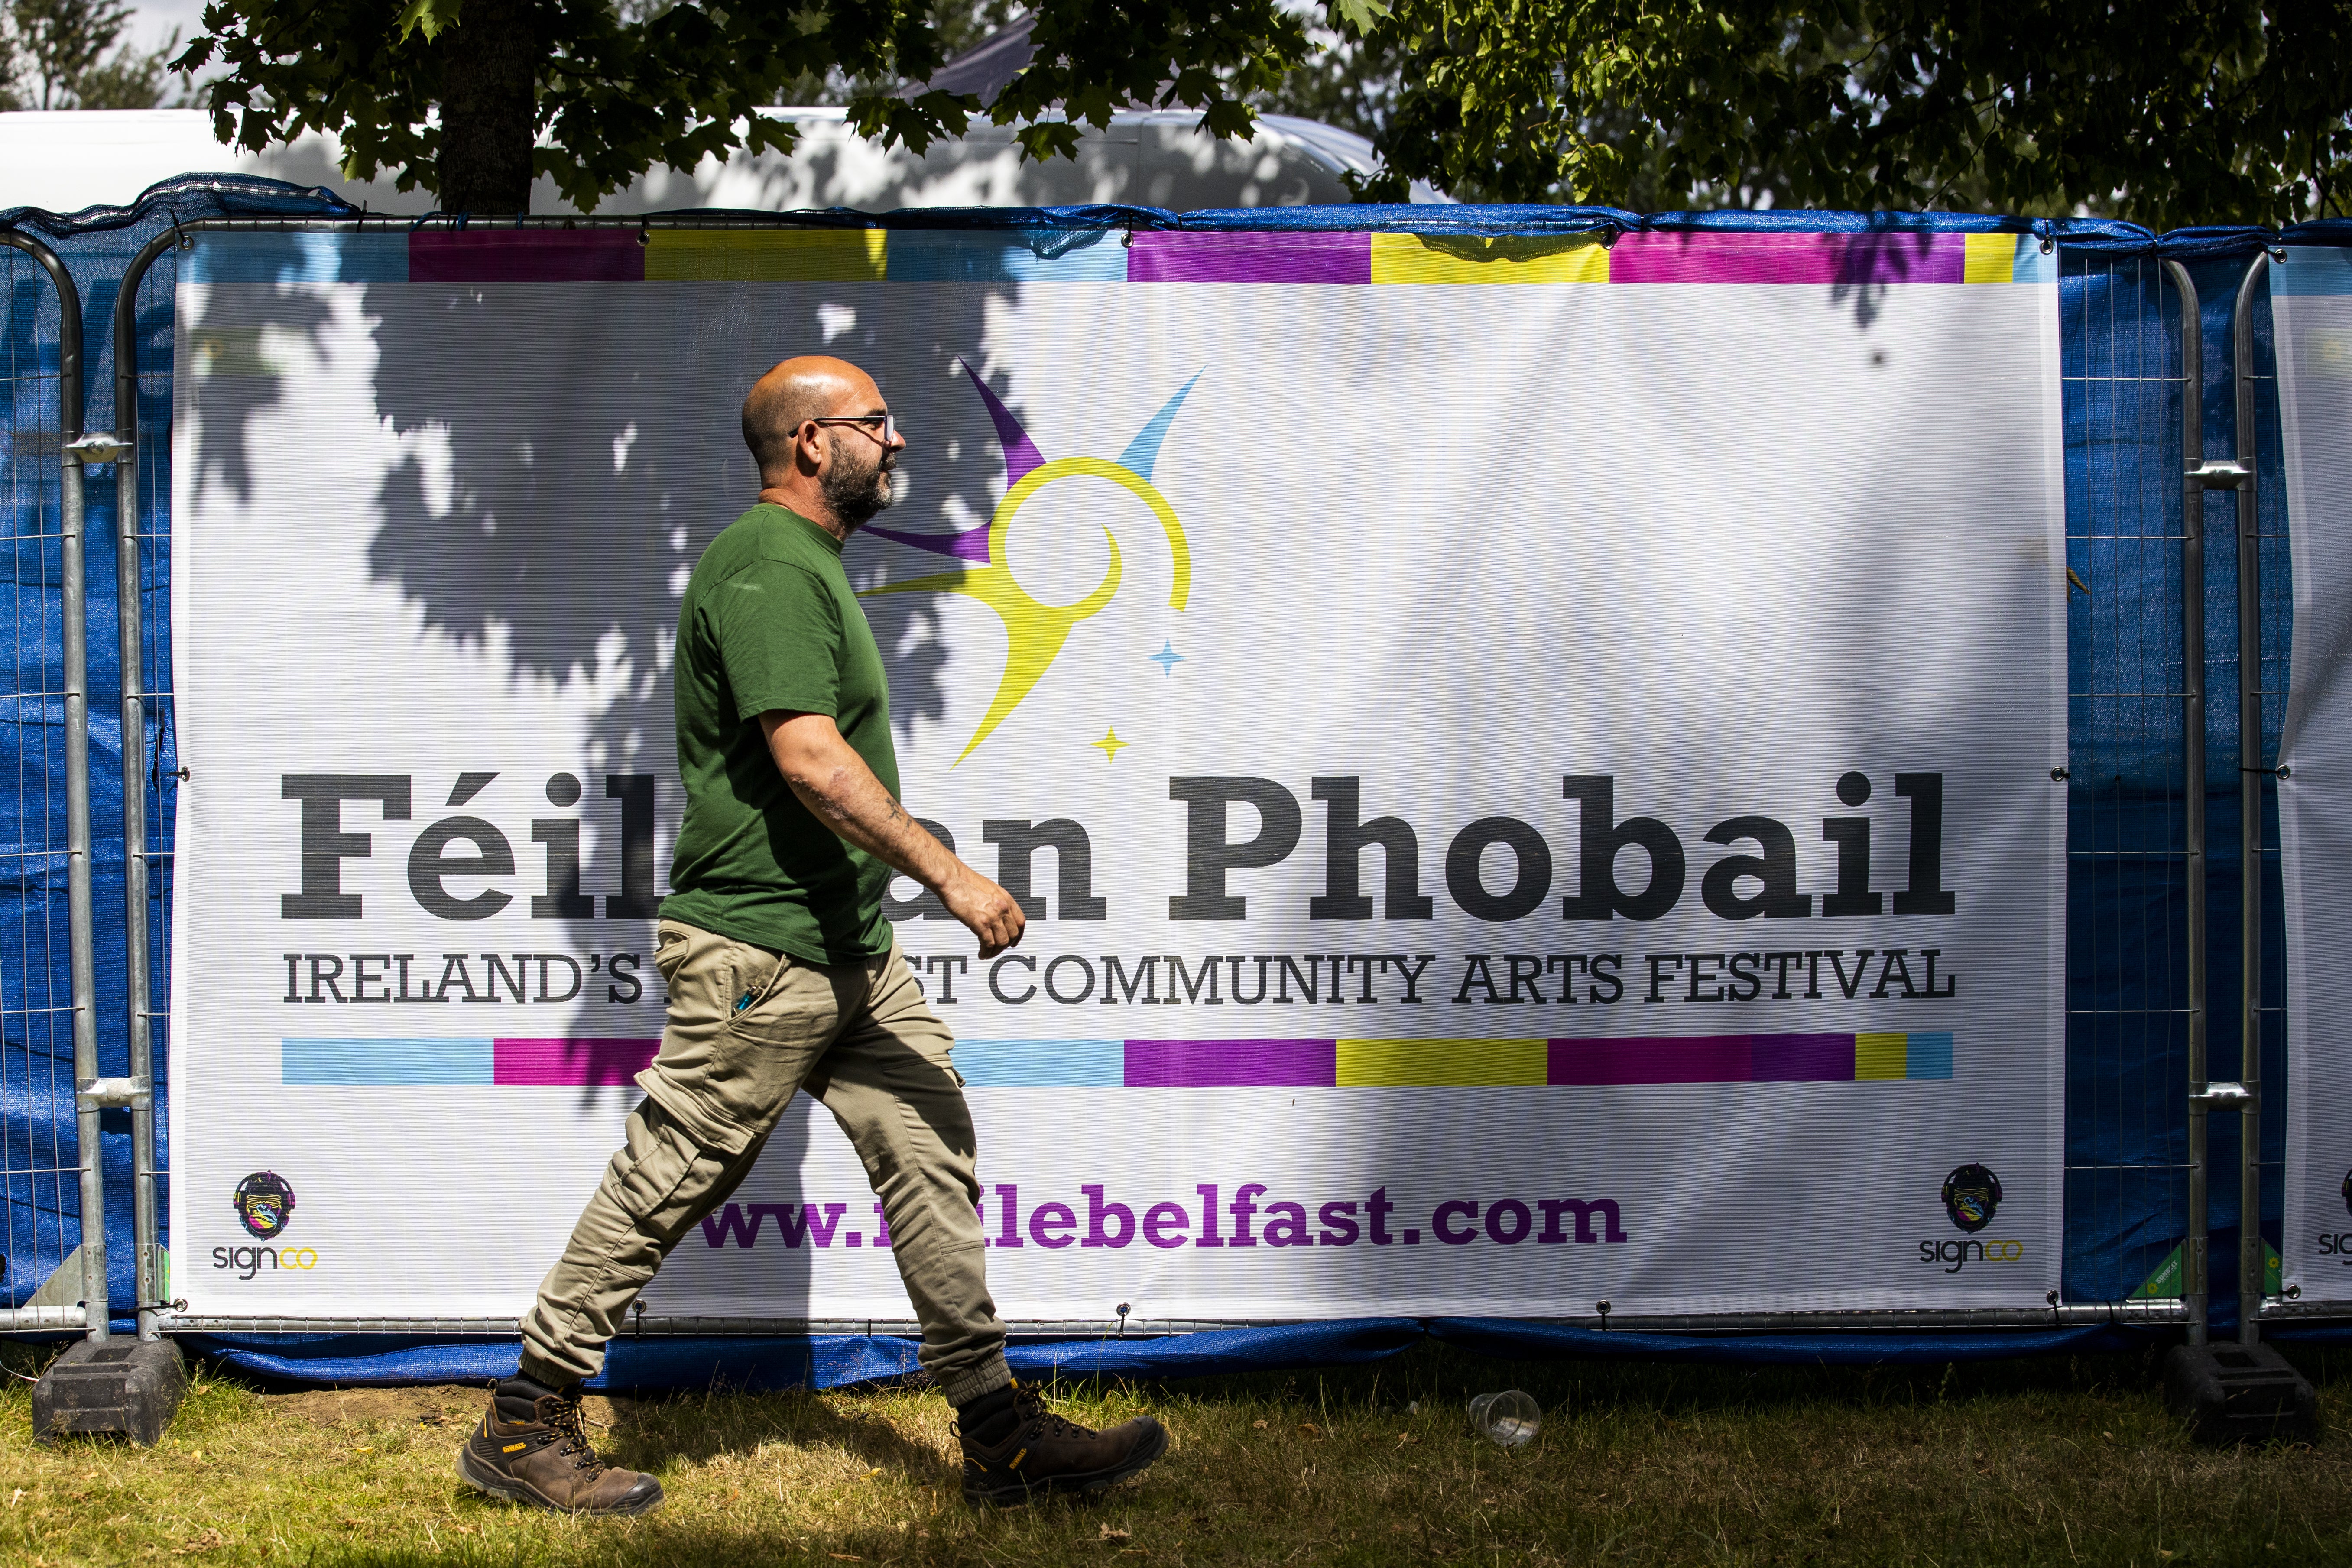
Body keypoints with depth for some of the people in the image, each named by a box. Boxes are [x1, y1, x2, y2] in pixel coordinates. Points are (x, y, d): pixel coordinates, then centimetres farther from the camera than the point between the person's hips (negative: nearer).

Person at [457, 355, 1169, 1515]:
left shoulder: (809, 561, 18)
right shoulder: (767, 569, -15)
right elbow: (811, 759, -24)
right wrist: (949, 874, -24)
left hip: (849, 946, 10)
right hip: (760, 949, -10)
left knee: (931, 1154, 7)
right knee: (668, 1181, -2)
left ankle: (1000, 1434, 11)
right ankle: (523, 1426, 10)